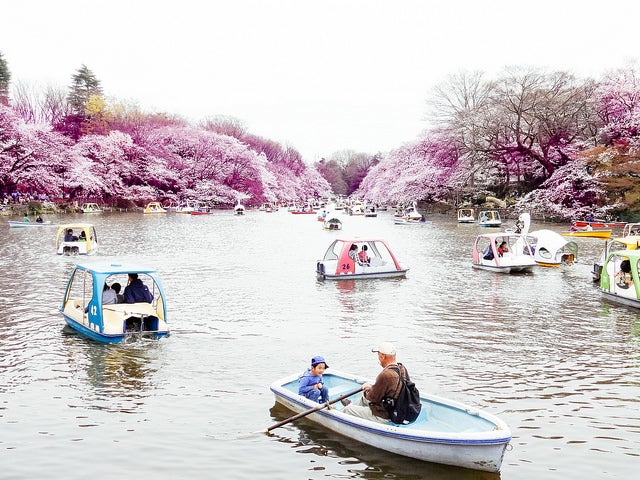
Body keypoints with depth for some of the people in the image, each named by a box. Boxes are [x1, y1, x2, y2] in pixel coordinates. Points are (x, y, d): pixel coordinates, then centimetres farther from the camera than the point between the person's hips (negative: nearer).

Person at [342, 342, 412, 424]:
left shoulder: (385, 375, -32)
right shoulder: (402, 368, -4)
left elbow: (372, 398, -19)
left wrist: (367, 389, 2)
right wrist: (371, 388, 9)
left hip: (383, 416, -9)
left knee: (347, 410, 6)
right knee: (364, 397, 32)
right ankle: (351, 405, 57)